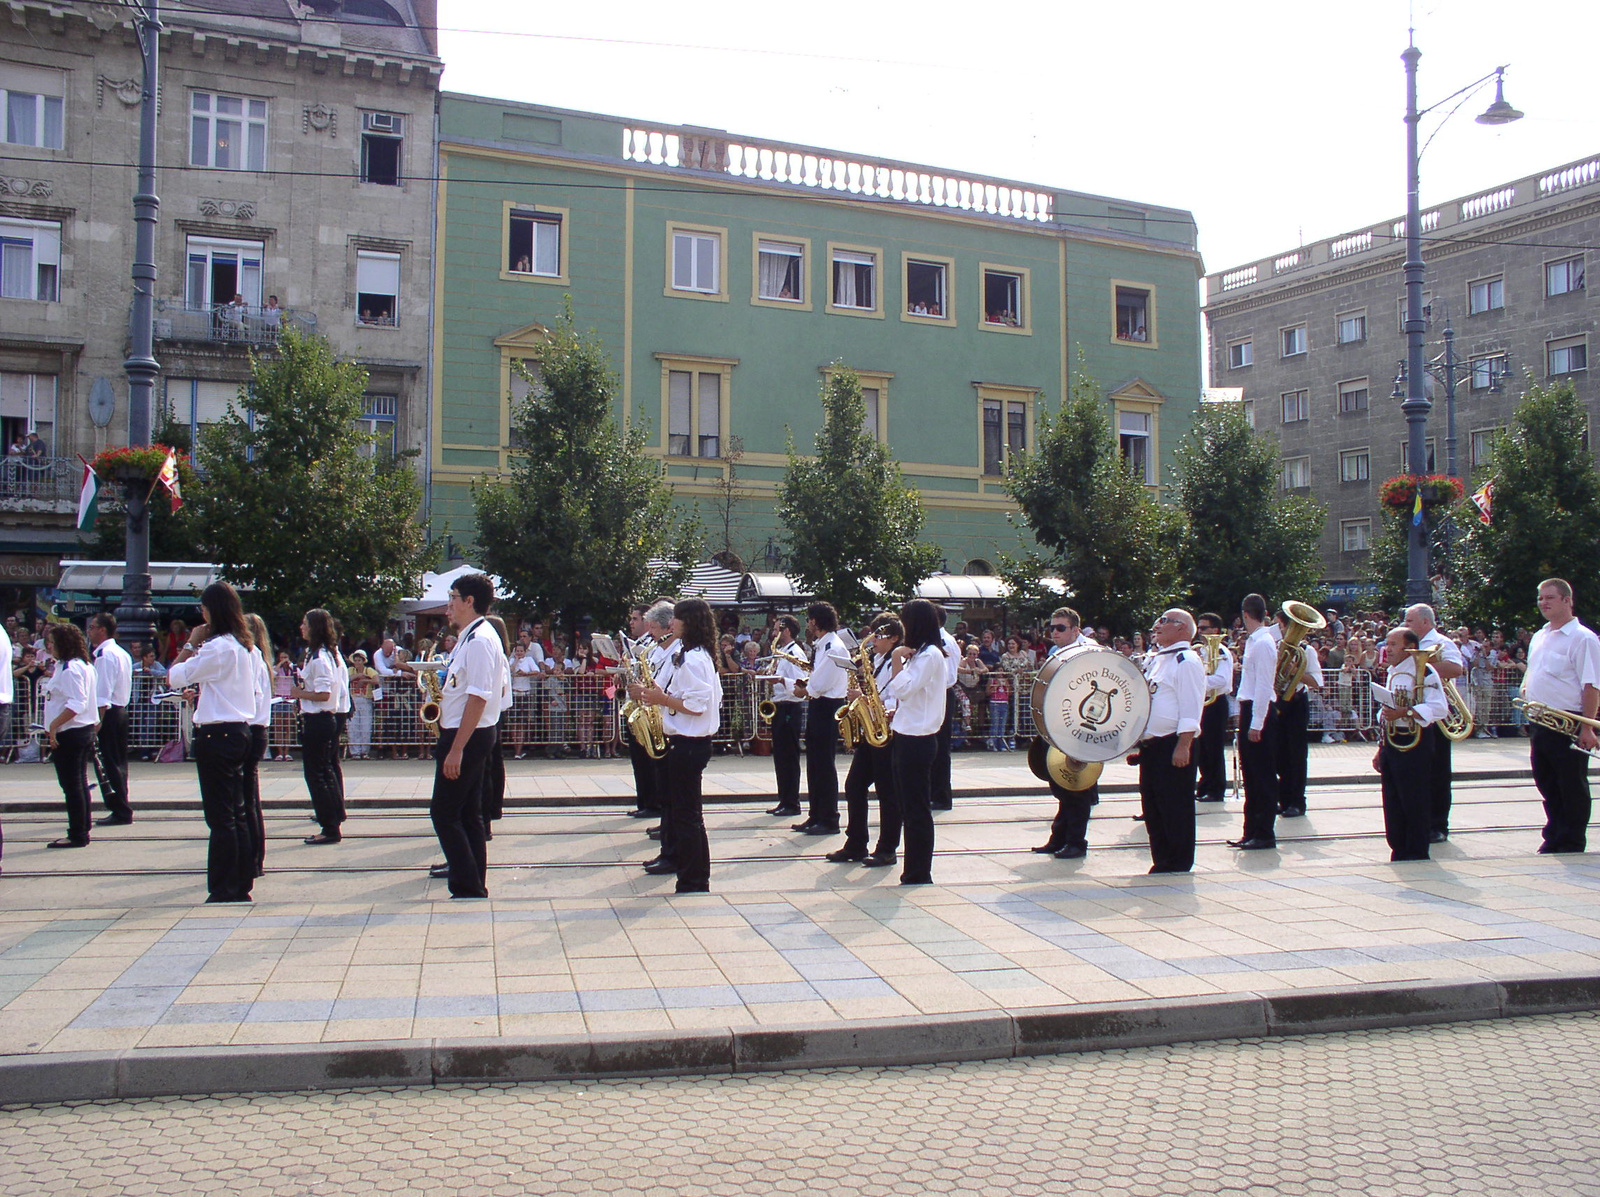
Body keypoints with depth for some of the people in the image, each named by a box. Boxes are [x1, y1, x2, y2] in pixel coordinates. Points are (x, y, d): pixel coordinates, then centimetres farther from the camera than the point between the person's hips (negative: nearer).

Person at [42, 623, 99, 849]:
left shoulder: (69, 668, -17)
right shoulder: (84, 665, 13)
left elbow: (76, 704, -25)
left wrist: (54, 725, -23)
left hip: (69, 735, -10)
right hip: (84, 731, 10)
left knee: (72, 785, -3)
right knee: (79, 783, 14)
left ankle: (77, 835, 1)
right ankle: (82, 832, 20)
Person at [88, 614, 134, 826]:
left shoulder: (105, 654, -14)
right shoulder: (122, 653, 14)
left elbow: (103, 693, -20)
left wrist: (98, 721, -21)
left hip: (108, 713, -9)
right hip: (121, 710, 9)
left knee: (108, 764, -4)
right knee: (119, 763, 13)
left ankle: (120, 811, -3)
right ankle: (123, 810, 18)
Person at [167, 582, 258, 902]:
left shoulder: (217, 647, -16)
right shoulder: (243, 645, 12)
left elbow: (174, 677, -11)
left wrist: (191, 643, -3)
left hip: (217, 735, -9)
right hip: (239, 731, 9)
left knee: (221, 816, -3)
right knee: (237, 813, 12)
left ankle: (224, 889, 2)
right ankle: (242, 885, 17)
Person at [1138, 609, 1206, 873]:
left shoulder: (1186, 661, -11)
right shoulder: (1154, 659, 18)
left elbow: (1190, 708, -18)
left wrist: (1183, 745, -24)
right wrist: (1136, 743, 21)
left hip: (1174, 746, -9)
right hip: (1150, 745, 9)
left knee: (1175, 808, -1)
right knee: (1152, 807, 13)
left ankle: (1178, 867, 7)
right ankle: (1161, 863, 22)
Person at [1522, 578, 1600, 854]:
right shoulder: (1539, 637, 15)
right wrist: (1526, 689, 6)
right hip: (1540, 723, 8)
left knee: (1572, 787, 2)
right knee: (1547, 784, 15)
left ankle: (1572, 844, 12)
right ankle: (1554, 838, 26)